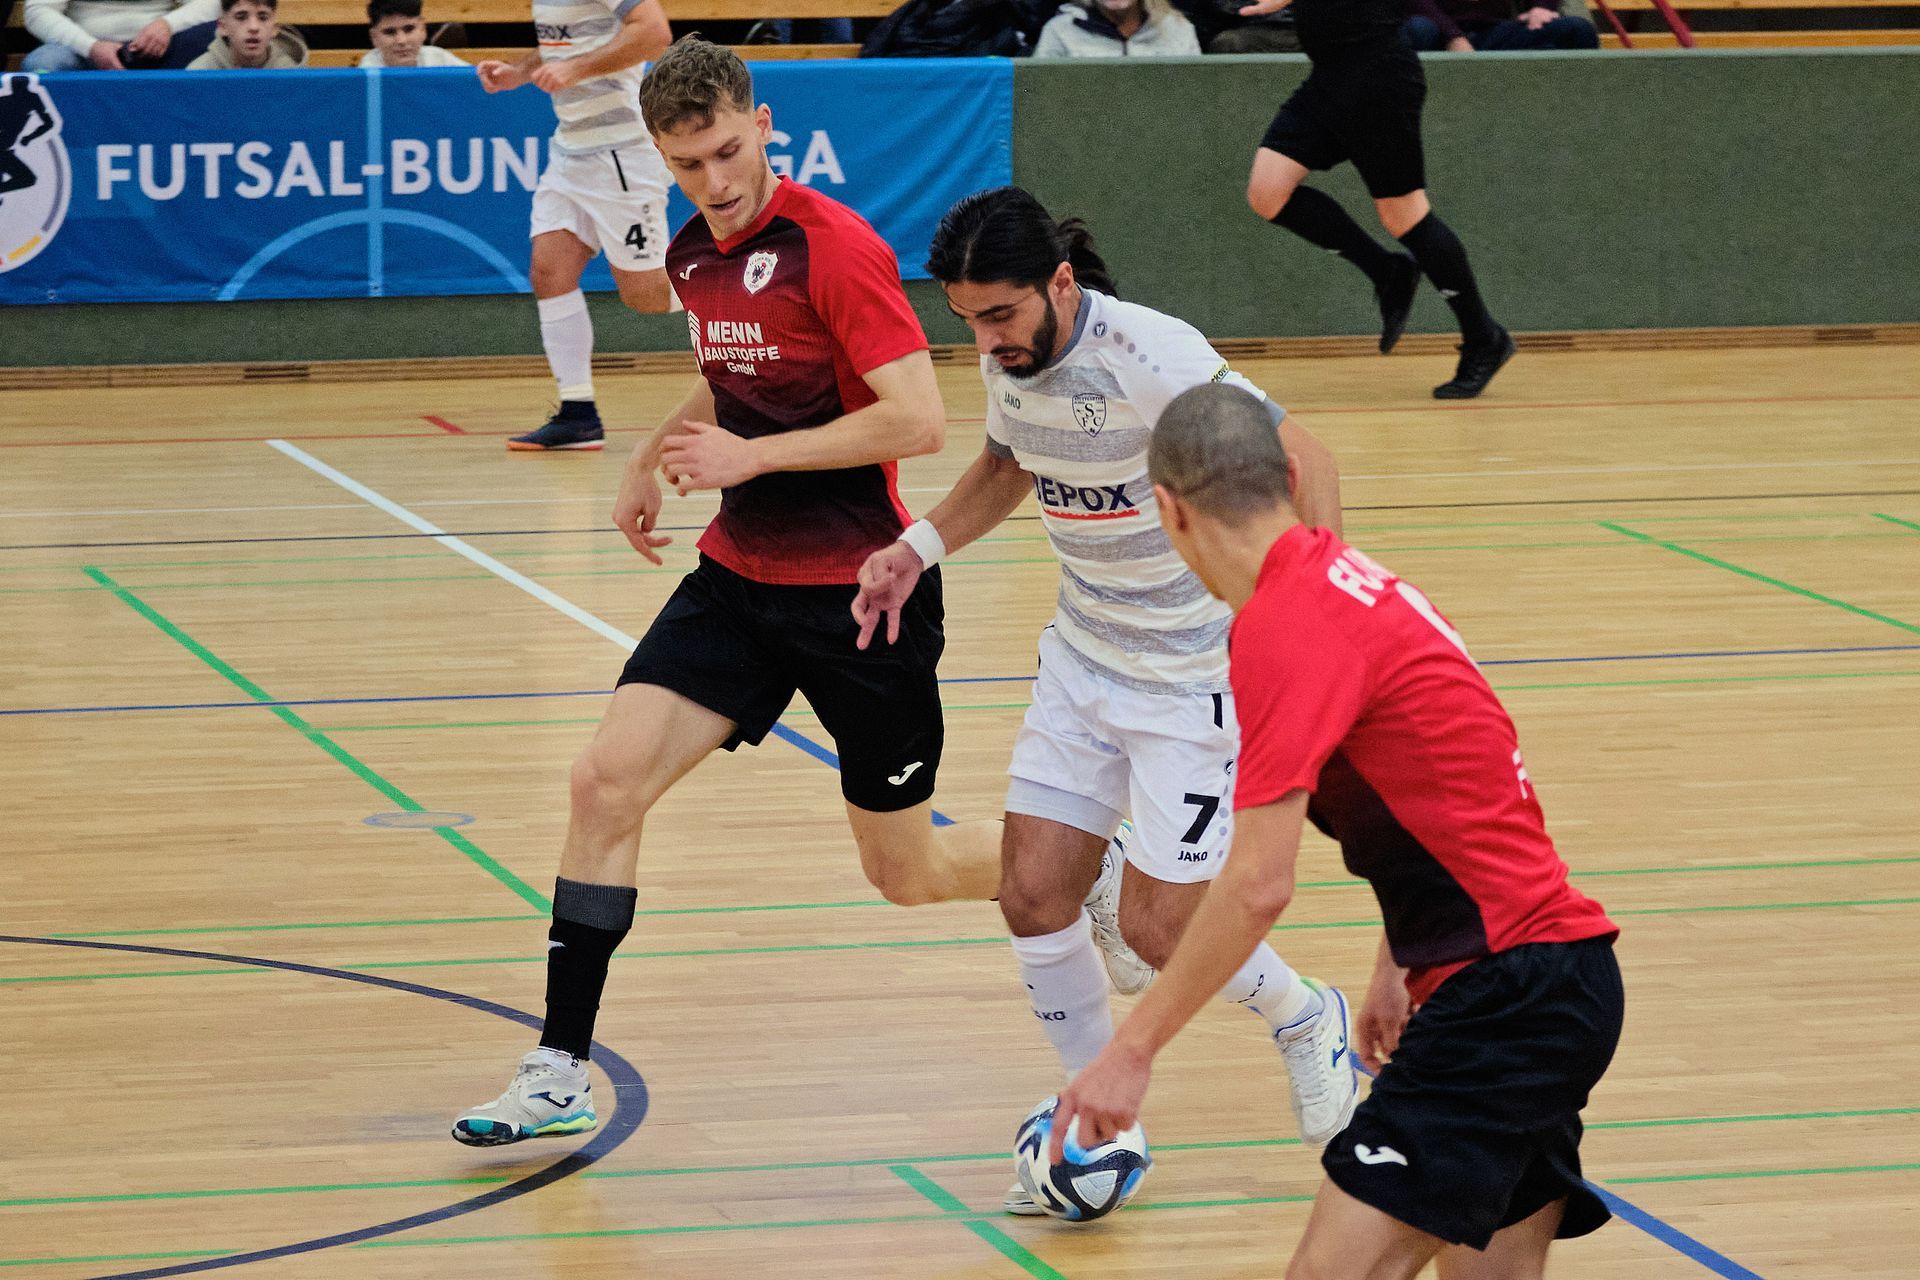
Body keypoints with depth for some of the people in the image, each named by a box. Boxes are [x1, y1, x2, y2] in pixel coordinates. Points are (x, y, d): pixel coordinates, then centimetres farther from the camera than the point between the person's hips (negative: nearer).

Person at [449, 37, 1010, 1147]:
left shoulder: (835, 247, -18)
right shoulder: (695, 256, 7)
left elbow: (920, 419, -24)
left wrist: (752, 455, -23)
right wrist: (657, 451, 14)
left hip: (859, 589, -6)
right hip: (741, 577, 6)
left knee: (908, 874, 4)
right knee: (609, 776, -11)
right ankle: (560, 1076, -6)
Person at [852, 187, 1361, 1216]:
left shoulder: (1152, 359, -26)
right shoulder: (1011, 359, -4)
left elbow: (1300, 457, -21)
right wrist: (921, 547, 4)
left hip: (1200, 669, -7)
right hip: (1083, 657, 7)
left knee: (1157, 933, -6)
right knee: (1032, 896, -1)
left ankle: (1303, 1022, 26)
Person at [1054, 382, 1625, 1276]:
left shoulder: (1283, 624, -14)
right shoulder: (1347, 581, 14)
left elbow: (1258, 887, -18)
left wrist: (1134, 1047, -11)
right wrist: (1396, 971, 38)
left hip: (1508, 992, -10)